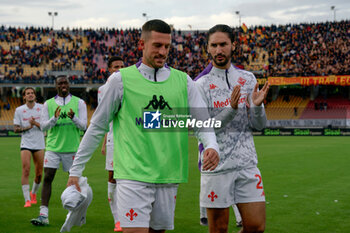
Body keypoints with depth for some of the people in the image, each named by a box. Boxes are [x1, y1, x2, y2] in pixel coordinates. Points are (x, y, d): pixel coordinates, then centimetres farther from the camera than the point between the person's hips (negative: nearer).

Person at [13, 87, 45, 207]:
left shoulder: (42, 108, 1)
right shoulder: (19, 110, 1)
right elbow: (16, 129, 1)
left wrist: (35, 123, -21)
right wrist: (27, 127, -16)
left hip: (39, 144, 1)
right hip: (26, 144, -1)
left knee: (39, 173, 5)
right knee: (26, 170, -14)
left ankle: (33, 193, 33)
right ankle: (27, 200, -11)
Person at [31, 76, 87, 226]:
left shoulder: (79, 103, 3)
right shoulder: (48, 104, 6)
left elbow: (83, 125, -3)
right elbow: (43, 126, 2)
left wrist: (73, 118, -23)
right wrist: (54, 118, -17)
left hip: (72, 147, -1)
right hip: (53, 147, 1)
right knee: (47, 178, -8)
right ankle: (43, 215, -9)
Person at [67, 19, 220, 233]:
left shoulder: (183, 81, 10)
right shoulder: (121, 79, 1)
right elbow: (97, 126, 6)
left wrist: (211, 146, -17)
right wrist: (76, 170, 6)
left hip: (168, 178, 4)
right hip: (132, 175, -3)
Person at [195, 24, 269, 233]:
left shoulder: (248, 79, 8)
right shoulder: (201, 85, -4)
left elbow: (260, 125, 8)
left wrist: (257, 106, -14)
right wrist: (231, 110, -22)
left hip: (247, 164, 3)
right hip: (216, 167, -3)